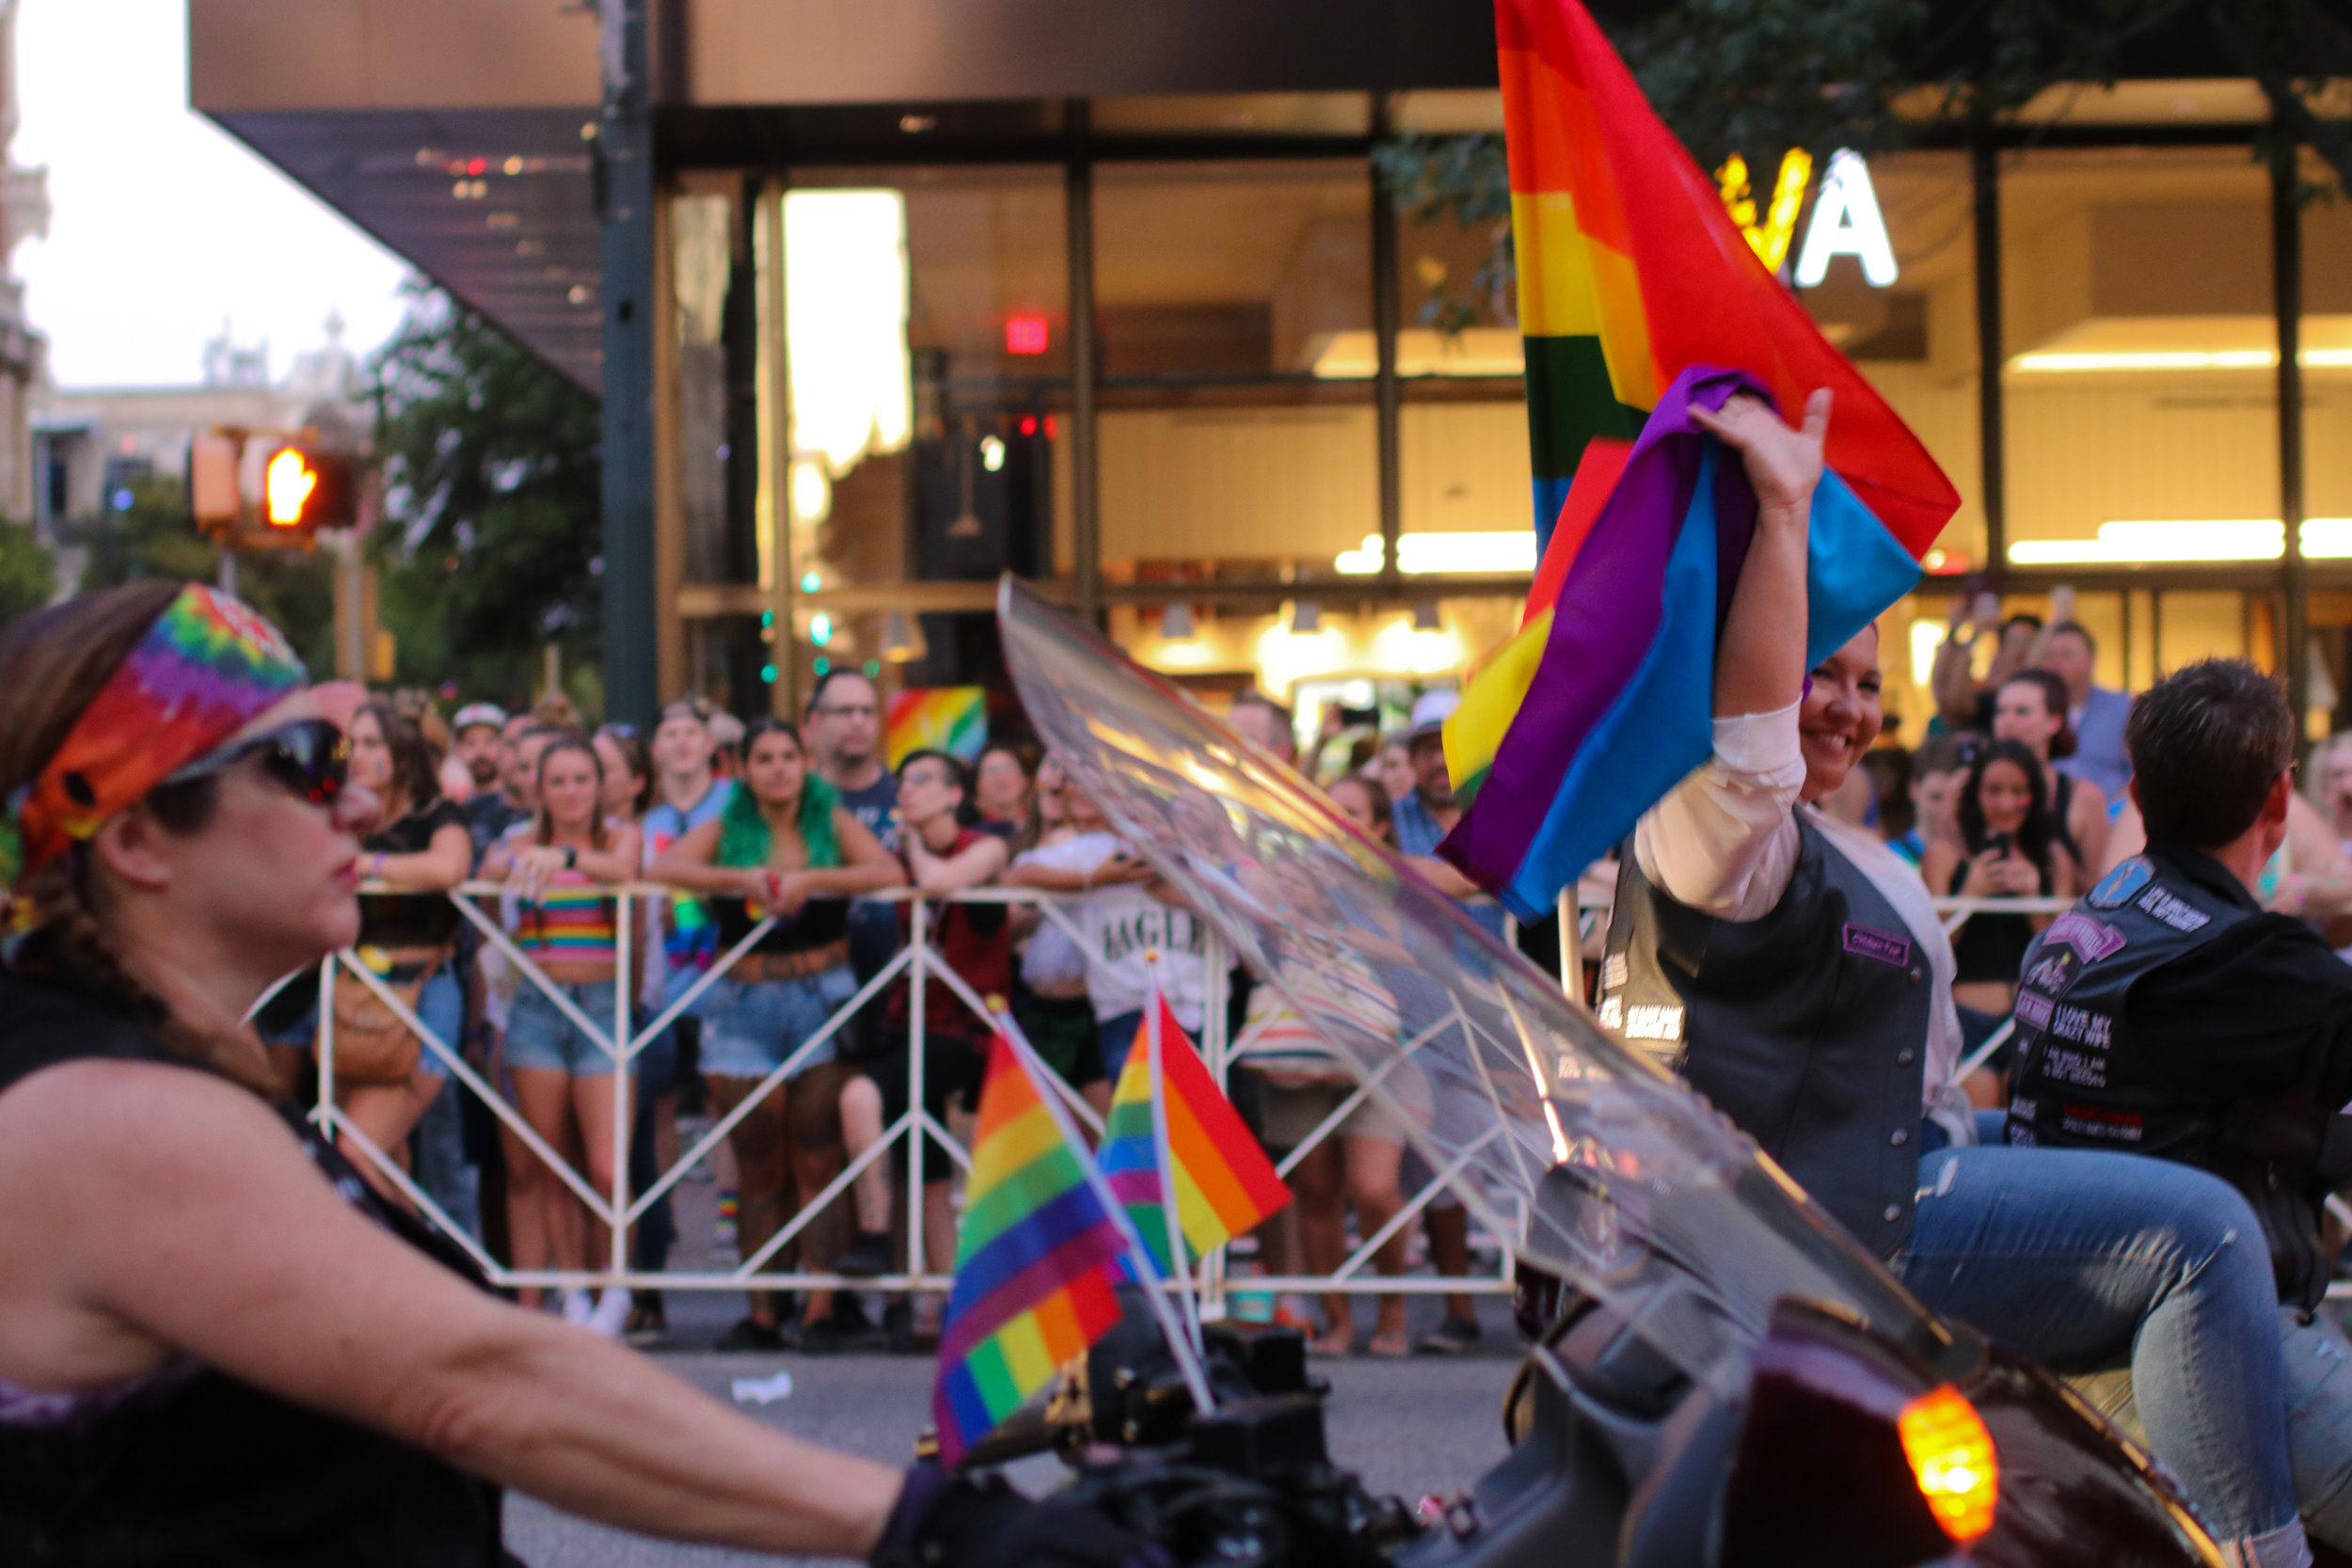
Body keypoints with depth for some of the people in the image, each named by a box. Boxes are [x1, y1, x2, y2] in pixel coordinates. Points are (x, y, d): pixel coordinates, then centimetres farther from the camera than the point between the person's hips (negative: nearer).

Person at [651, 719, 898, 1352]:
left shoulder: (831, 823, 6)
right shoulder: (726, 830, 8)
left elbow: (887, 870, -10)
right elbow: (665, 866, -9)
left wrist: (809, 879, -20)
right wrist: (743, 879, -20)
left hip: (821, 998, -1)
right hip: (744, 1004, 1)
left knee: (818, 1163, -4)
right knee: (758, 1172, 2)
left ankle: (821, 1308, -4)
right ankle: (762, 1312, 4)